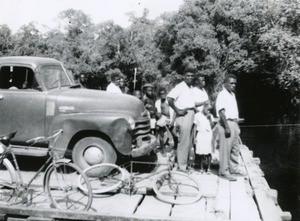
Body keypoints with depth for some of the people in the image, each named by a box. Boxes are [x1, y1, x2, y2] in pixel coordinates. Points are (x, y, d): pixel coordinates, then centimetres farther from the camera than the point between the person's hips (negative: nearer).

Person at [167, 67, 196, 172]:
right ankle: (182, 166, -1)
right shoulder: (180, 86, -8)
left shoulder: (191, 88, 17)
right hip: (183, 115, -8)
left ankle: (185, 164, 23)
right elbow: (169, 98, -20)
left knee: (189, 142, 13)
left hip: (191, 115, 8)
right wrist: (177, 110, -17)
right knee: (184, 142, -7)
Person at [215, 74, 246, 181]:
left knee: (235, 148, 15)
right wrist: (227, 127, -24)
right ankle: (224, 171, 3)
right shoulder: (222, 95, -12)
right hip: (226, 123, -9)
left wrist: (237, 126, 19)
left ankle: (234, 168, 26)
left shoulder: (232, 94, 16)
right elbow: (221, 112, -19)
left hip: (234, 123, 9)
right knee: (225, 148, -4)